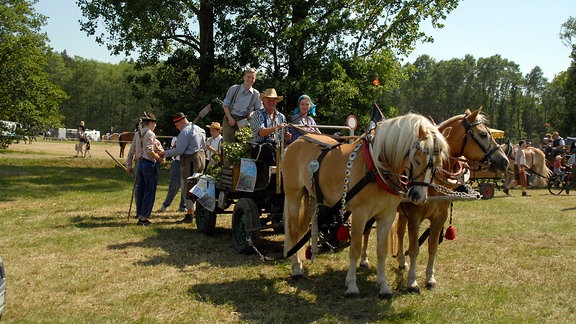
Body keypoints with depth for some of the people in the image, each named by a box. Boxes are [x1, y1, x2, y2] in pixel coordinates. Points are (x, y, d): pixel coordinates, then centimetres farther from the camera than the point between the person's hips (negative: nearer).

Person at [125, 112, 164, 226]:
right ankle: (144, 217, 1)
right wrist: (159, 158, -9)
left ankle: (140, 215, 20)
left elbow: (131, 151, 13)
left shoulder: (137, 134, 12)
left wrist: (128, 165, 17)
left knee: (140, 190, 13)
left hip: (140, 163, 8)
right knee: (149, 192, -1)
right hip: (150, 164, -8)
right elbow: (149, 151, -23)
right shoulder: (150, 134, -11)